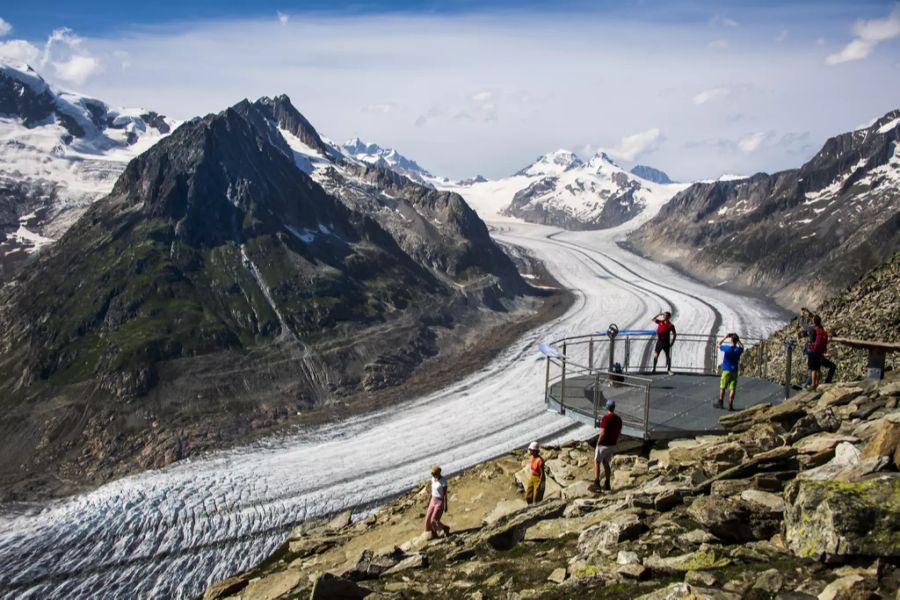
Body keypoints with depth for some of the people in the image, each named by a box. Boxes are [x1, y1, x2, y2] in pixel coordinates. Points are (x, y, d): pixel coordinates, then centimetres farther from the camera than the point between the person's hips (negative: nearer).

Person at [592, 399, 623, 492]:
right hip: (612, 445, 6)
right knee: (606, 463, 17)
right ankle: (607, 484, 17)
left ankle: (596, 483, -4)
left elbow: (603, 433, -22)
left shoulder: (605, 418, -20)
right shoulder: (618, 419, 2)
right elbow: (619, 432, 10)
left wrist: (598, 443, -10)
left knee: (597, 462, 5)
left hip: (603, 444, -6)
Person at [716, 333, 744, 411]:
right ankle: (730, 405, -2)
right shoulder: (738, 350, -8)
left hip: (726, 371, -1)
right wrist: (738, 339, 11)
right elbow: (742, 346, 18)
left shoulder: (727, 348, -15)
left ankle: (720, 403, 19)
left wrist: (725, 337, 9)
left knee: (722, 387, 10)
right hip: (734, 371, 1)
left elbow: (718, 344, 5)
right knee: (732, 388, 1)